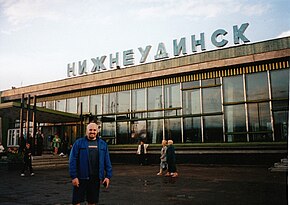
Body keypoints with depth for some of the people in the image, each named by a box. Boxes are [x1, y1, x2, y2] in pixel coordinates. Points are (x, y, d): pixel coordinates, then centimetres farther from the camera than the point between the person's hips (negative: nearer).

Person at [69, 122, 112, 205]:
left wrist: (108, 176, 2)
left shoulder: (102, 144, 7)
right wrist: (74, 176, -11)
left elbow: (107, 161, 8)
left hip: (96, 178, 3)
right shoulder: (79, 143, -1)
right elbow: (72, 160, -5)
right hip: (81, 177, -2)